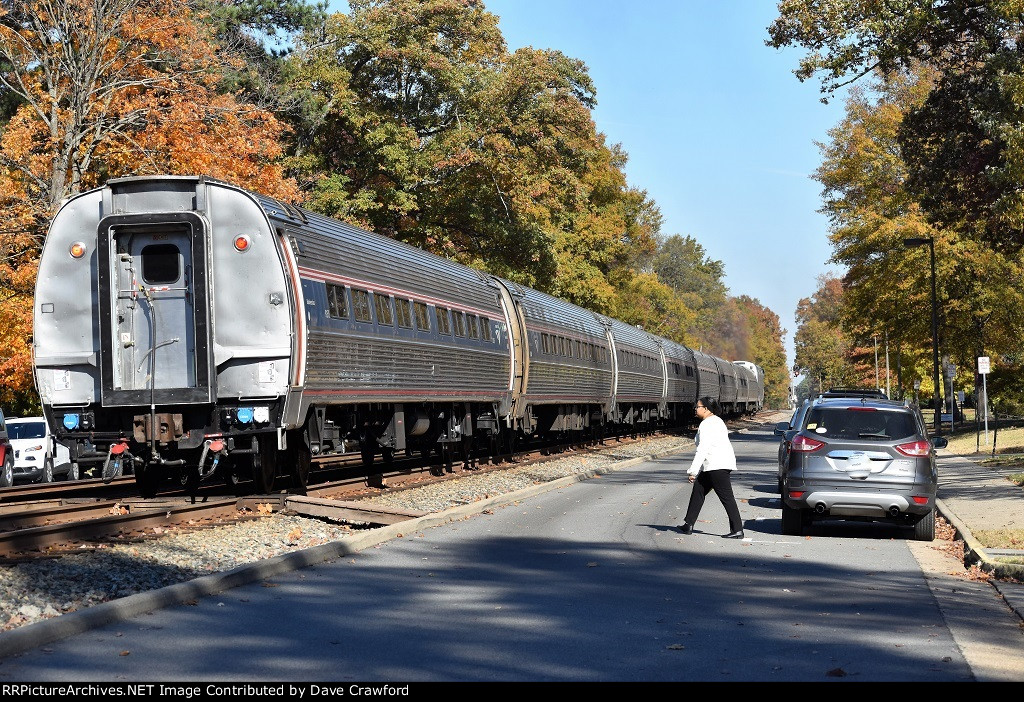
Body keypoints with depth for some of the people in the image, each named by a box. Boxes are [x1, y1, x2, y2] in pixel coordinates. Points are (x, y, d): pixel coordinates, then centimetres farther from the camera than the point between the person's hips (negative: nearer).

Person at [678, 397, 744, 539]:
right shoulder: (716, 421, 18)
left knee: (726, 497, -9)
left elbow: (703, 449, -21)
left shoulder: (707, 425, -15)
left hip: (717, 466, -11)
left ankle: (737, 530, -9)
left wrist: (693, 471, -21)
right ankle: (688, 525, 18)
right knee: (698, 490, 14)